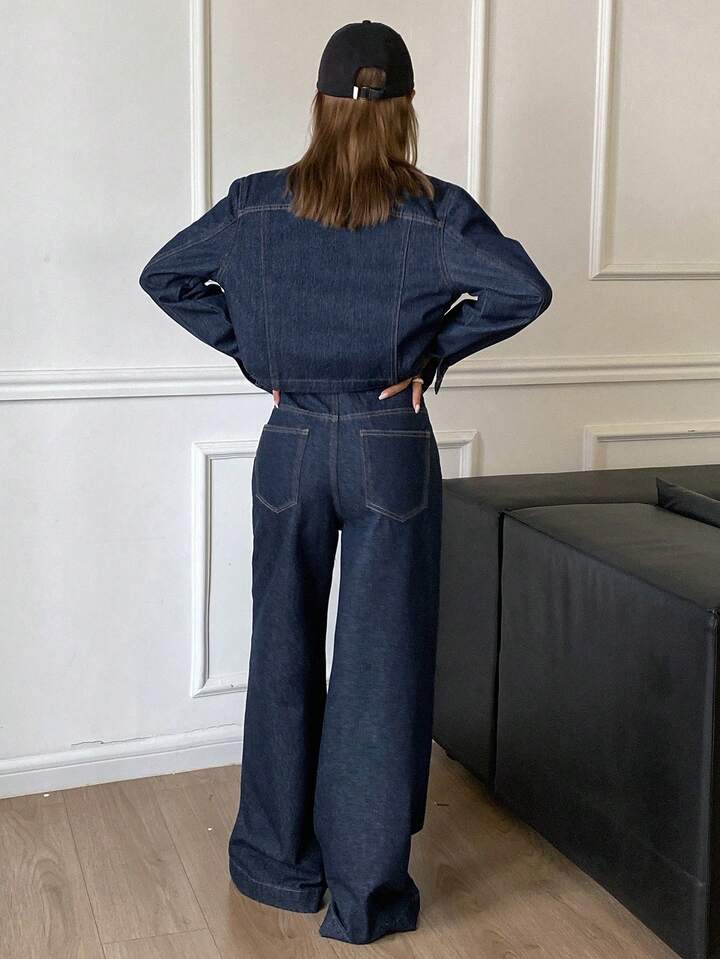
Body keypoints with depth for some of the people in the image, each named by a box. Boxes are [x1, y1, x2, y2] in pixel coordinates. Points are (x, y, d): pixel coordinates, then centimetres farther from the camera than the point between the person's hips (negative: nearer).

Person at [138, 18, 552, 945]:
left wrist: (251, 350, 6)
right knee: (382, 664, 5)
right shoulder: (435, 211, -8)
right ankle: (367, 890, 14)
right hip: (392, 452, -2)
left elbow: (164, 275, 4)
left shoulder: (257, 204, -1)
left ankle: (280, 862, 28)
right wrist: (435, 352, -7)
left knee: (283, 652, 14)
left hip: (291, 446, 2)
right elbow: (524, 288, -19)